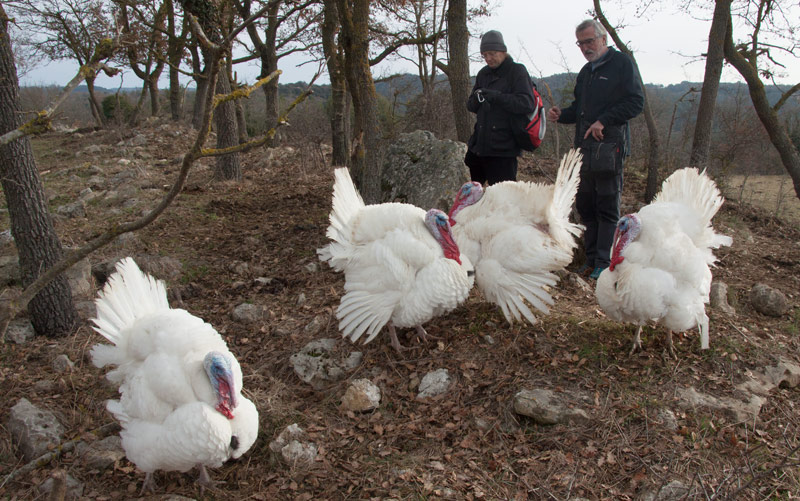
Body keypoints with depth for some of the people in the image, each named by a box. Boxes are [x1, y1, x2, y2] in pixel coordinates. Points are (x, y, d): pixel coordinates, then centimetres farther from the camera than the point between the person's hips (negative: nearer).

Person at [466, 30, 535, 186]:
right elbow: (470, 106, 18)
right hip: (478, 145, 7)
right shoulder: (483, 73, 16)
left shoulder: (517, 71, -3)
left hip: (503, 149, -6)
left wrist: (497, 96, -24)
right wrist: (476, 100, -6)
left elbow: (527, 104, -15)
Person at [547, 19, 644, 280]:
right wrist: (560, 115, 6)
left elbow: (636, 102, -9)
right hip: (584, 146, 7)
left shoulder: (621, 63, -2)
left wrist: (603, 121, -18)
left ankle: (604, 263, 3)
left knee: (607, 207, -2)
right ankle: (591, 258, 19)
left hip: (609, 146, -7)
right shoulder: (585, 71, 20)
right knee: (585, 204, 9)